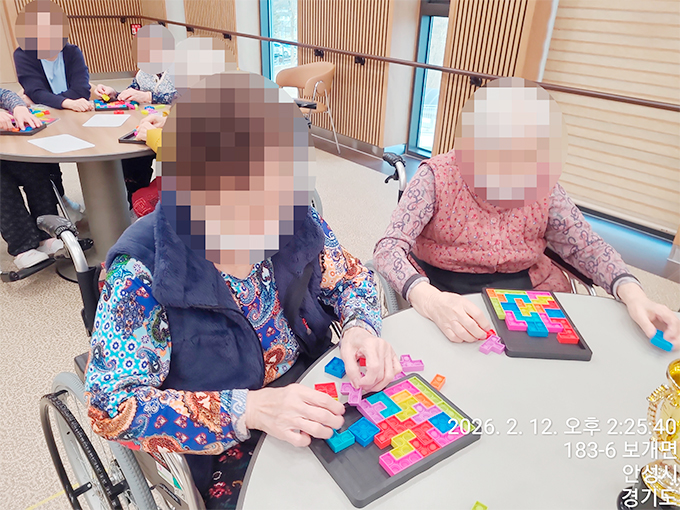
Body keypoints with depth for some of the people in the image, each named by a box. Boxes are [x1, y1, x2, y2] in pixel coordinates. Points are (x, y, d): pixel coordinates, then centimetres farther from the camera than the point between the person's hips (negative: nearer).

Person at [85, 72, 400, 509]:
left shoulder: (297, 224, -12)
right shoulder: (142, 273, -24)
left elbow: (350, 279, 3)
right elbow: (111, 407, -20)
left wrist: (359, 327, -19)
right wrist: (248, 410, -31)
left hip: (316, 417, 4)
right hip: (222, 459, -3)